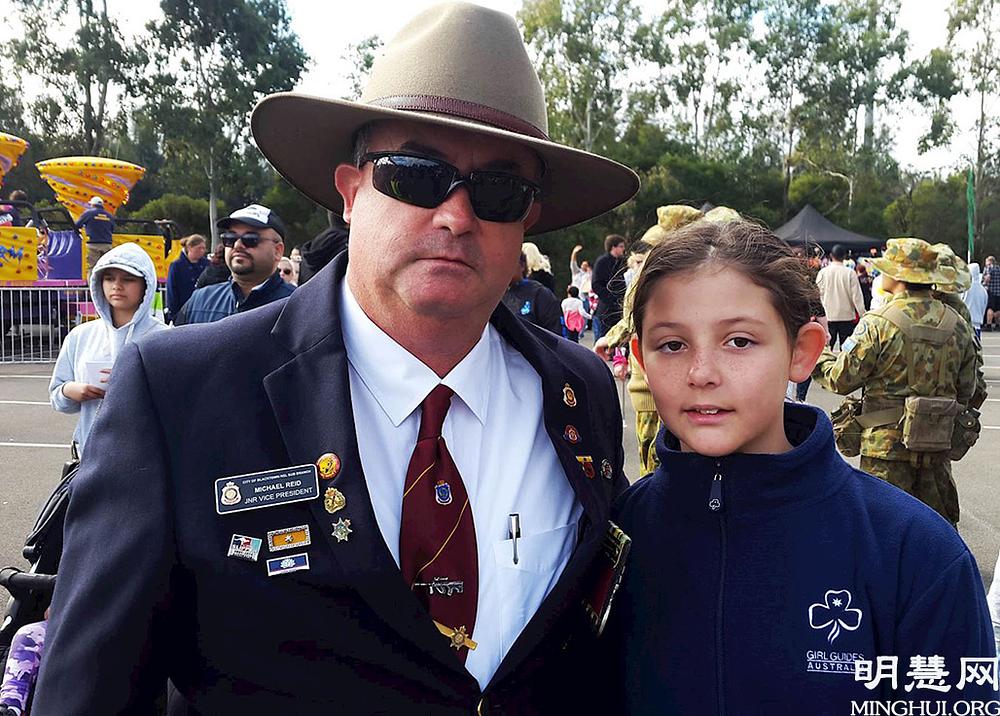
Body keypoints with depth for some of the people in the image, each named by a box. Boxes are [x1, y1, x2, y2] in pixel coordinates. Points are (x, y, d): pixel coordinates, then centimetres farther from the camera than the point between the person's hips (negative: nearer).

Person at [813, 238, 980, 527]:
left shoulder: (878, 323, -14)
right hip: (938, 445, 5)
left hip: (888, 444, -5)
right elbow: (968, 390, 10)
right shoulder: (958, 325, 3)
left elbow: (842, 379, -11)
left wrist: (819, 358, 8)